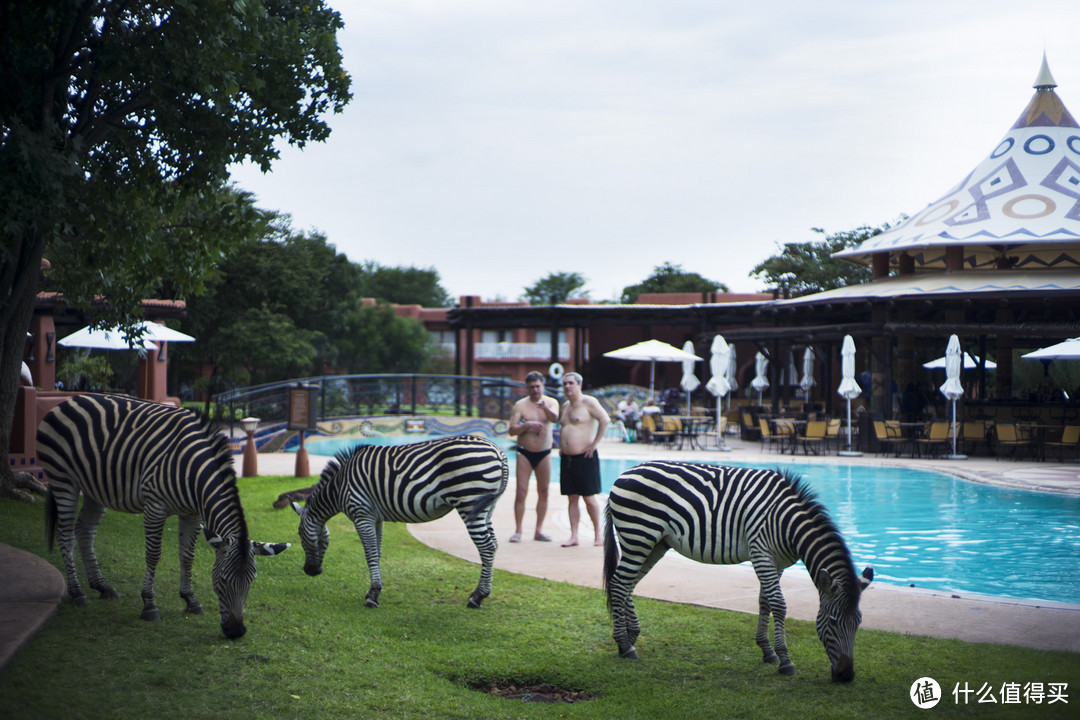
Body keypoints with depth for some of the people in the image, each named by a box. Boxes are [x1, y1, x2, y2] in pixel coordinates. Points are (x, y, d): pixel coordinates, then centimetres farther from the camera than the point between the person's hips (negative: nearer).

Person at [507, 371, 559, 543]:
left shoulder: (551, 403, 2)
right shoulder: (520, 405, -1)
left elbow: (555, 418, -20)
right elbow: (512, 430, -7)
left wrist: (545, 409, -41)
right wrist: (527, 424, -23)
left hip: (544, 454, 2)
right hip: (525, 453, -2)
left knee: (543, 491, 4)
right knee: (521, 492, -6)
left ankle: (539, 531, 11)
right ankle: (517, 530, -1)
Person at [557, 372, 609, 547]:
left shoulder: (589, 402, -7)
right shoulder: (565, 406, 16)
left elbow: (605, 420, -17)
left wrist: (594, 444, -16)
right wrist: (561, 446, 18)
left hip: (585, 458, -7)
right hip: (566, 458, 7)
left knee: (589, 498, -4)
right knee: (572, 498, 5)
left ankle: (598, 532, 11)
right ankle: (573, 536, 6)